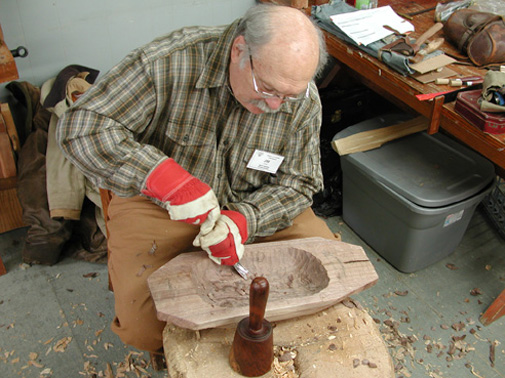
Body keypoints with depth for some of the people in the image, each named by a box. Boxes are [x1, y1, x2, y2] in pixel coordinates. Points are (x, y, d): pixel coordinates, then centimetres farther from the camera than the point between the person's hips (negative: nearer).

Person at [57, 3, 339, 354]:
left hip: (256, 207, 4)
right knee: (142, 327, -20)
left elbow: (297, 183, -6)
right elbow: (81, 127, -27)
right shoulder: (170, 62, -27)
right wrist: (164, 177, -42)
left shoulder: (304, 100, -14)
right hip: (157, 205, -3)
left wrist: (243, 221, -26)